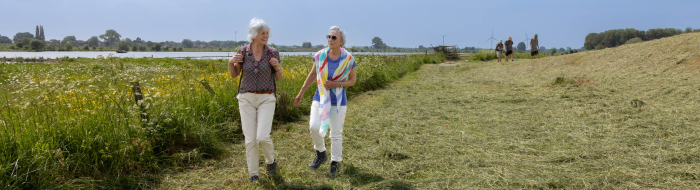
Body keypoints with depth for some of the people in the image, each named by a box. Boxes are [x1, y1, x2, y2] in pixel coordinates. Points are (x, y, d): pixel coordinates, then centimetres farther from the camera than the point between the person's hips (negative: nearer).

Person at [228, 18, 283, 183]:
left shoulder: (273, 53, -1)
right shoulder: (242, 52, -1)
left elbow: (279, 77, 7)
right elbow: (234, 75, 10)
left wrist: (277, 67, -15)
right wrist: (231, 62, -11)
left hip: (266, 99, -1)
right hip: (246, 99, 1)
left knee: (262, 137, -13)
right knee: (250, 139, -2)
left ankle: (270, 160, 19)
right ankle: (253, 174, 15)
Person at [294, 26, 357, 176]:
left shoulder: (348, 59, -10)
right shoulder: (320, 55, -5)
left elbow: (353, 80, 1)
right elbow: (312, 75, 9)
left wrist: (337, 84, -17)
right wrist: (301, 93, 11)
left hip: (338, 101, -2)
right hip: (320, 98, 2)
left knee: (336, 134, 4)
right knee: (314, 126, -15)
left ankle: (335, 163, 26)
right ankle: (321, 154, 12)